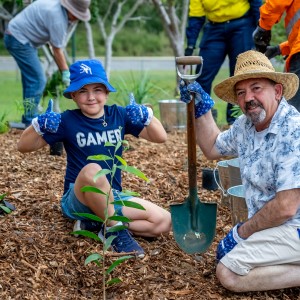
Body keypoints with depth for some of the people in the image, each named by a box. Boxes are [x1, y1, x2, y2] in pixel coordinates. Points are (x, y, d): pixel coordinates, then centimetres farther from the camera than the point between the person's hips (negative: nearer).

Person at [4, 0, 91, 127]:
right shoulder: (58, 18, -24)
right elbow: (57, 50, -17)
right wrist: (66, 72, -9)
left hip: (16, 36, 10)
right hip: (19, 40, -10)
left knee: (31, 79, 19)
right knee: (37, 80, -11)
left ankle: (29, 118, 30)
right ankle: (30, 122, -6)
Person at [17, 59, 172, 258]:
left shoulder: (119, 115, 3)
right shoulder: (67, 121, -6)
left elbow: (160, 137, 1)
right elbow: (24, 146, -6)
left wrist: (146, 116, -19)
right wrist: (39, 126, -26)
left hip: (113, 198, 5)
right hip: (77, 198, -5)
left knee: (164, 222, -12)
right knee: (91, 170, -39)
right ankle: (116, 229, -20)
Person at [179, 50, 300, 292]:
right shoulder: (246, 125, 2)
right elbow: (213, 148, 23)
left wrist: (241, 232, -13)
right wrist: (202, 108, 10)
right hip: (272, 223, 10)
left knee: (228, 273, -13)